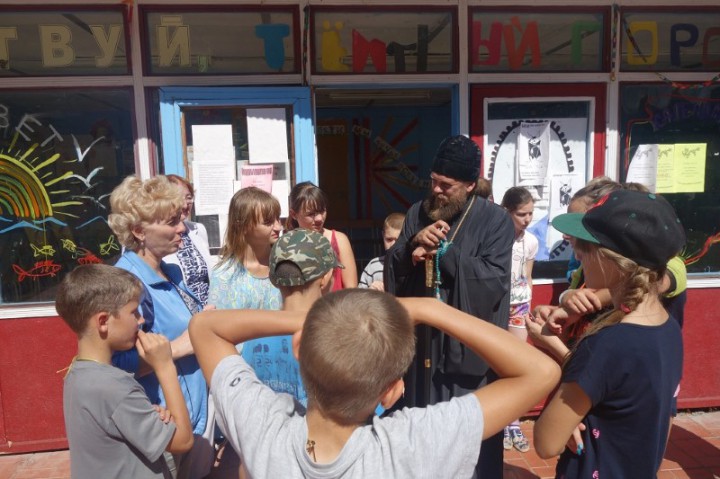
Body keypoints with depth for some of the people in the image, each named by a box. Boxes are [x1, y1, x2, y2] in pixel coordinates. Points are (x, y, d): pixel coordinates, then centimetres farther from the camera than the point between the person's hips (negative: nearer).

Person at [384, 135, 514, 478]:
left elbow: (493, 281, -17)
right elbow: (391, 270, 2)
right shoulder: (418, 213, 5)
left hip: (469, 346, -3)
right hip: (422, 342, 4)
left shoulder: (495, 220, -7)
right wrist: (413, 243, -17)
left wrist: (443, 250, -17)